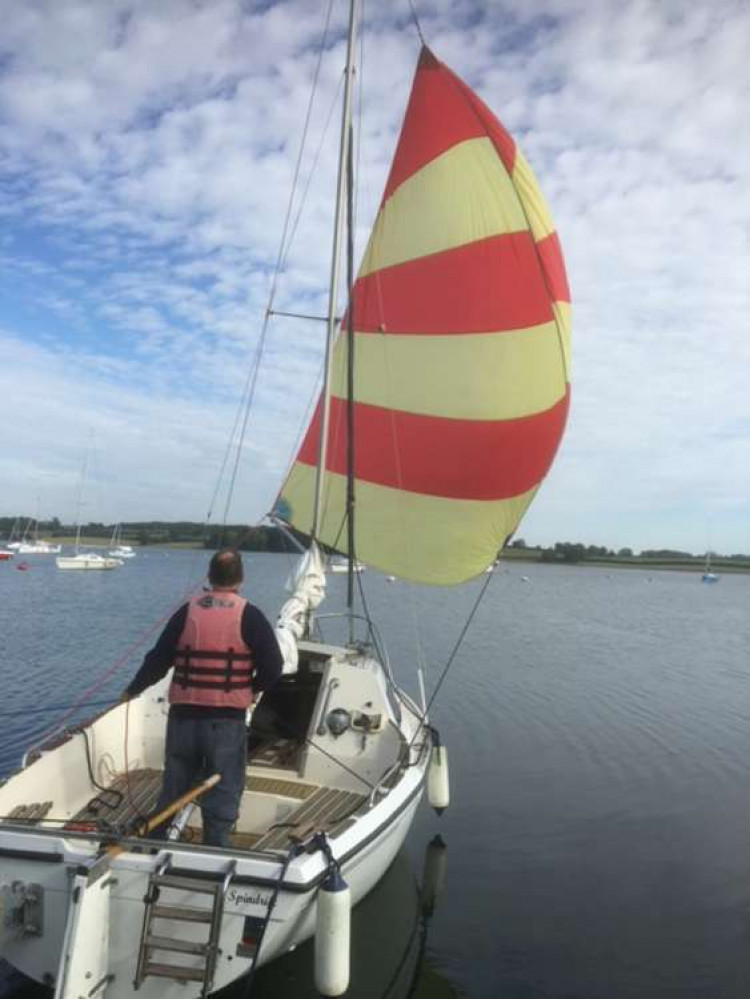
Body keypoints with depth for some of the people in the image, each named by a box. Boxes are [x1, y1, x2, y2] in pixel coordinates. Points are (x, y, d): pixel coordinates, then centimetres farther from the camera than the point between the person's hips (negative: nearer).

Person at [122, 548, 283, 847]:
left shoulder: (187, 611, 3)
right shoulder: (249, 615, -6)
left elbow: (158, 660, 7)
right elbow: (273, 667, -9)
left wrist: (132, 690, 23)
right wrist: (252, 688, 10)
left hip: (183, 715, 4)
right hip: (227, 719, -3)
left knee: (172, 789, 21)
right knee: (222, 796, 8)